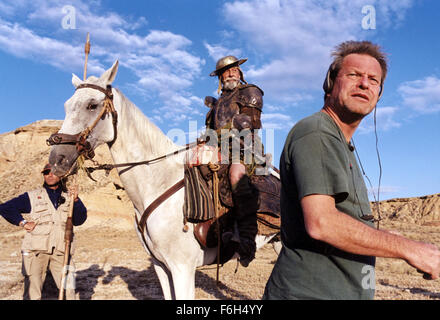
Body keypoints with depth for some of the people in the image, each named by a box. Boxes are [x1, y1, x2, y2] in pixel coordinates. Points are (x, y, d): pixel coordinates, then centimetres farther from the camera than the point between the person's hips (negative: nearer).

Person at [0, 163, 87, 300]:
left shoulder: (68, 197, 13)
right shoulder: (33, 196, 10)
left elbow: (79, 220, 1)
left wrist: (76, 200, -13)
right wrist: (22, 222, 1)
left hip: (61, 252, 1)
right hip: (36, 251, -1)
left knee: (69, 292, 1)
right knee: (32, 294, 3)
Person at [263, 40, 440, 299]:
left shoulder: (343, 147, 16)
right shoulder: (315, 133, -17)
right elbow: (321, 223, -28)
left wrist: (384, 236, 13)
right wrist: (407, 248, -19)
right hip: (309, 291, -10)